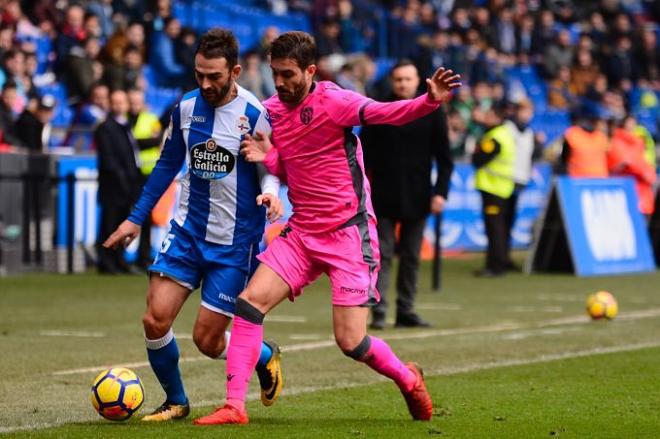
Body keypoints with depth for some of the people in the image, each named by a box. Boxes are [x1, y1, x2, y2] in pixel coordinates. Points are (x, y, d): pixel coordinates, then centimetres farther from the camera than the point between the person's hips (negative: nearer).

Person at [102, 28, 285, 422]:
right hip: (187, 230, 5)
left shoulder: (254, 115, -14)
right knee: (156, 319, -9)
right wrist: (136, 218, 14)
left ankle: (265, 357, 30)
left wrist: (270, 193, -29)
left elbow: (270, 170, -5)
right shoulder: (186, 107, 1)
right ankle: (176, 402, 15)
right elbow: (168, 164, 14)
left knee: (208, 340, -3)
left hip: (235, 241, -4)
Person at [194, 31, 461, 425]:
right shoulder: (273, 111, 7)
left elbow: (387, 113, -29)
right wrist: (267, 155, -5)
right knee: (249, 303, -8)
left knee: (351, 341, -9)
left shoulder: (332, 100, -14)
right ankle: (234, 406, -2)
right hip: (301, 232, 6)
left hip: (348, 233, -6)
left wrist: (430, 101, -48)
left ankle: (408, 379, 21)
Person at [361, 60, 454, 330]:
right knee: (382, 254, -5)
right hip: (383, 196, -1)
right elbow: (365, 154, 3)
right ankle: (378, 312, -8)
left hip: (416, 198, 1)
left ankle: (406, 311, 13)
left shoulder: (432, 113, 2)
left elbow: (444, 158, 4)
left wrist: (440, 192, -5)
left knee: (411, 257, 7)